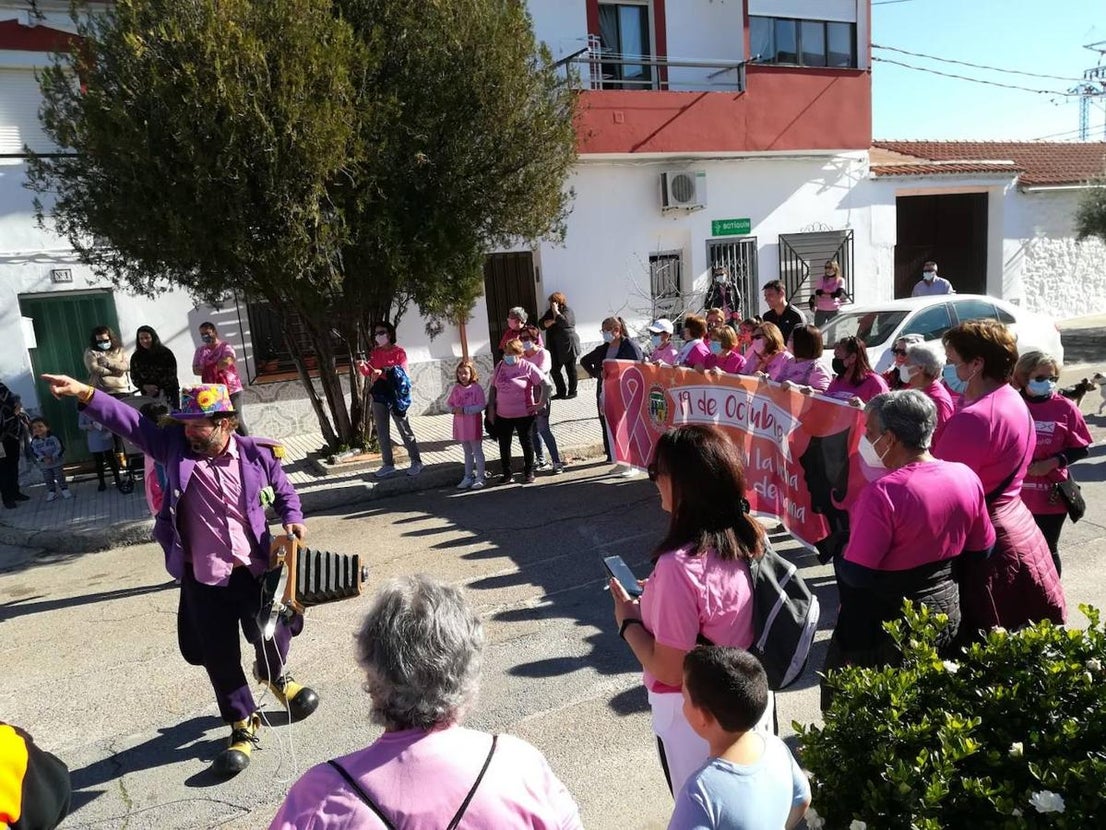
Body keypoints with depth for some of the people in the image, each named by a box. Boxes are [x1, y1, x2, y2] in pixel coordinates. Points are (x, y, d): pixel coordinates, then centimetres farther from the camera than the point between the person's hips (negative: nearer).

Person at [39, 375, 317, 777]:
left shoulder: (256, 453, -7)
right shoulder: (176, 445, -5)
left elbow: (284, 490, 8)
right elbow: (130, 421, -13)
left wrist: (292, 519, -9)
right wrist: (84, 393, -24)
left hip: (257, 570, 0)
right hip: (204, 579, 1)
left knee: (272, 634, 17)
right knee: (220, 658, 9)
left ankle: (275, 675, 53)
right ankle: (243, 726, 30)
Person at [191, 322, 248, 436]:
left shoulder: (225, 346, -4)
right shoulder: (200, 351, 13)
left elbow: (227, 361, -23)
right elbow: (195, 370, 5)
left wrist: (208, 368, -11)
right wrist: (215, 367, -13)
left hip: (231, 390, -5)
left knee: (236, 419, -5)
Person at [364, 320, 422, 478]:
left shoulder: (399, 351, -5)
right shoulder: (375, 352, 10)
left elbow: (403, 373, -14)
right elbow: (371, 374, 7)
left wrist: (383, 373, -26)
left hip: (395, 395, -6)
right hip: (379, 395, 6)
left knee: (404, 430, 1)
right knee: (381, 431, 8)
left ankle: (416, 462, 12)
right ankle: (388, 465, 16)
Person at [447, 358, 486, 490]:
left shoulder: (476, 387, -13)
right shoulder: (456, 388, 4)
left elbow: (481, 405, -18)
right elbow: (449, 403, 10)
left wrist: (465, 409, -23)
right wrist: (453, 409, -12)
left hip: (473, 425, -6)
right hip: (460, 425, 6)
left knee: (477, 451, 6)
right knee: (467, 452, 17)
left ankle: (480, 478, 14)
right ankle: (468, 477, 27)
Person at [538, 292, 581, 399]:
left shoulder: (568, 311, -7)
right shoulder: (549, 312, 12)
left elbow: (563, 322, -26)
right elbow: (541, 324, 1)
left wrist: (556, 311, -19)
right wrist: (552, 321, -15)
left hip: (568, 346, -7)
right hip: (555, 348, 7)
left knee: (570, 369, 3)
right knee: (554, 370, 6)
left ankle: (572, 391, 13)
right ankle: (561, 392, 16)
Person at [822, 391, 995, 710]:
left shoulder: (883, 493, -29)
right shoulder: (966, 477, -7)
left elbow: (856, 574, -25)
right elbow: (982, 550, 5)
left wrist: (837, 556, -5)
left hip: (885, 623, -7)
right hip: (947, 609, 7)